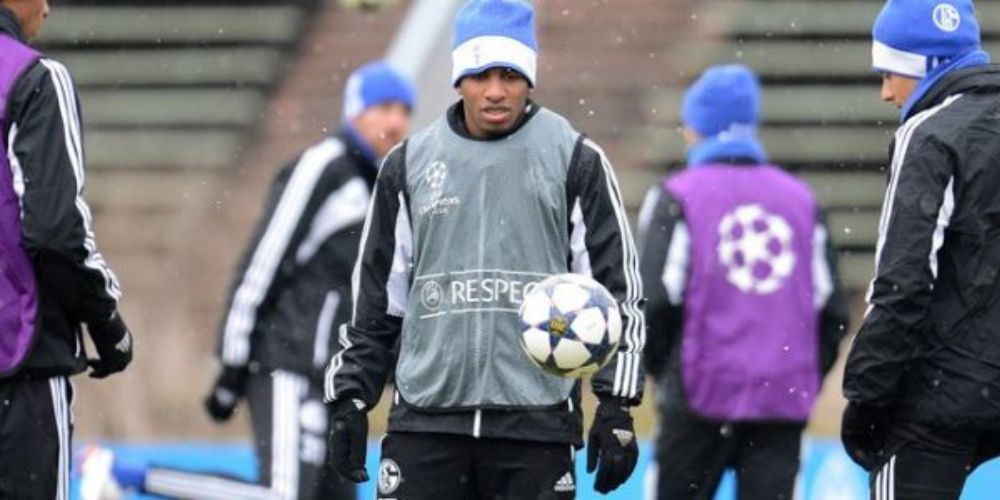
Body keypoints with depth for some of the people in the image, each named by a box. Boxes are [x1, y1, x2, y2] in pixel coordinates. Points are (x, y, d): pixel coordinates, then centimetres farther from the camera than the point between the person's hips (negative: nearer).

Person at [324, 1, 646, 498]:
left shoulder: (575, 160, 2)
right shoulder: (409, 164, 10)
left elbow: (617, 289, 3)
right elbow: (375, 296, 16)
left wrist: (616, 409, -2)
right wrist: (351, 397, 10)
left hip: (535, 421, -2)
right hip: (426, 416, 2)